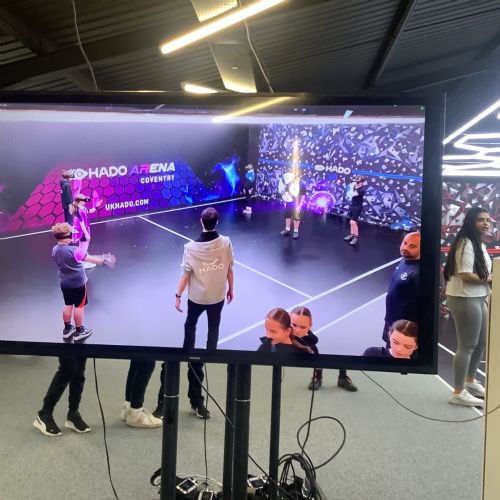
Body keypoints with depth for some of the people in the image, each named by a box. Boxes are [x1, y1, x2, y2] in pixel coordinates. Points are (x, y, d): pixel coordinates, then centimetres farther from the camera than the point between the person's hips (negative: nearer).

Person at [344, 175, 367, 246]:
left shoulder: (362, 190, -22)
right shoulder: (355, 187, 3)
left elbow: (352, 194, -28)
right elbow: (348, 195, 8)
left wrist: (352, 187, -21)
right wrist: (351, 187, 2)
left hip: (357, 207, -8)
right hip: (352, 206, 8)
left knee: (353, 222, -12)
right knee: (351, 222, 17)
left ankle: (356, 237, 1)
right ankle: (352, 234, 31)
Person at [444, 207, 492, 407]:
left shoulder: (479, 244, 17)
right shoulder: (466, 243, -16)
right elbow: (466, 275, -22)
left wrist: (486, 295, 13)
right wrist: (490, 279, -12)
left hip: (478, 298, 10)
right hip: (465, 299, -10)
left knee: (480, 343, 20)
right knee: (467, 346, -4)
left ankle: (470, 381, 38)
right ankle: (459, 392, 7)